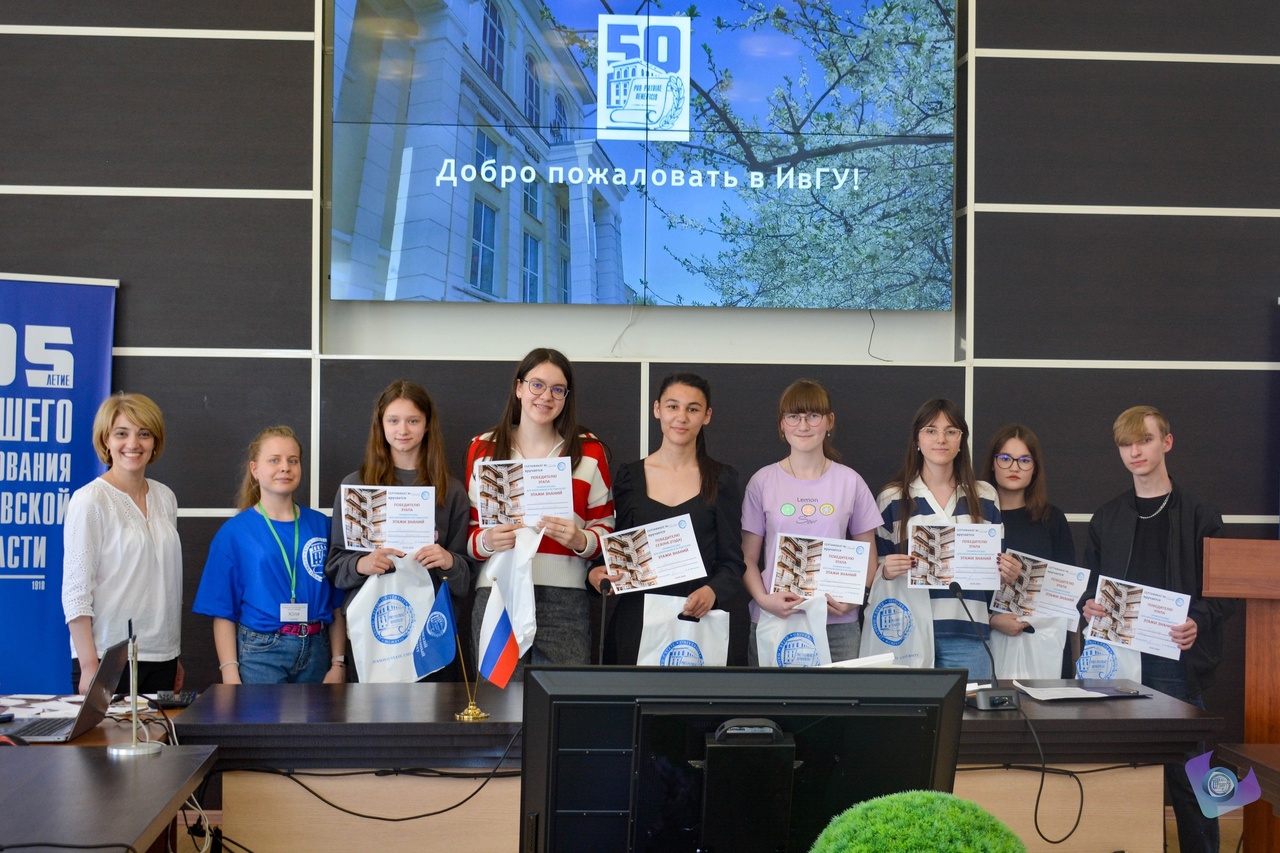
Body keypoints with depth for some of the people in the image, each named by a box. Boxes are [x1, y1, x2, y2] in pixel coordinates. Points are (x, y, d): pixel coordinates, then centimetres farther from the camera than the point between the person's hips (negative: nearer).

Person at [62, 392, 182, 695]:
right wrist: (88, 666, -15)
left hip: (162, 658, 5)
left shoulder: (165, 498, 9)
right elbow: (75, 590, -10)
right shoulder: (89, 500, -7)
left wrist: (176, 657, 14)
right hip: (107, 659, -5)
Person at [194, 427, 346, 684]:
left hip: (316, 652, 3)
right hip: (260, 654, -2)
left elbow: (337, 605, 8)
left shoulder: (320, 526, 6)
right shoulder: (234, 532, -1)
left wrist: (338, 664, 3)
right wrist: (230, 674, -9)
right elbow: (223, 613, -2)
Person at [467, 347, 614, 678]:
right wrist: (488, 541, -9)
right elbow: (469, 529, 13)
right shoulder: (483, 449, 10)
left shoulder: (589, 450, 9)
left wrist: (581, 540, -10)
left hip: (564, 598, 0)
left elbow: (605, 528, 11)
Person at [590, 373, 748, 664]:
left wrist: (712, 591, -18)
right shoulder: (629, 477, 8)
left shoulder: (722, 479, 4)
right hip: (638, 619, 1)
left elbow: (732, 562, 2)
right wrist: (598, 572, -8)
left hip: (706, 618, -1)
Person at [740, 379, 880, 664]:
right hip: (773, 620, 0)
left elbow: (867, 556, 10)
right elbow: (748, 558, 5)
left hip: (838, 624, 0)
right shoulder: (762, 482, 4)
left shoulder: (850, 481, 6)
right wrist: (763, 598, -12)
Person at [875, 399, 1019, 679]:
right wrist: (886, 570, -14)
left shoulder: (984, 497, 11)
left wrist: (1007, 573, -2)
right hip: (910, 631, -1)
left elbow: (997, 560, 20)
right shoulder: (892, 498, 6)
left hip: (967, 634, 2)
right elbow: (875, 569, 7)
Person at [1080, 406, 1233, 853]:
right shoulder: (1107, 518, 14)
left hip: (1175, 659, -3)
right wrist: (1089, 606, -3)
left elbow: (1223, 592, 1)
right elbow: (1090, 584, 19)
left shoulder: (1200, 516, 3)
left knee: (1186, 773, -3)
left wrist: (1198, 624, -18)